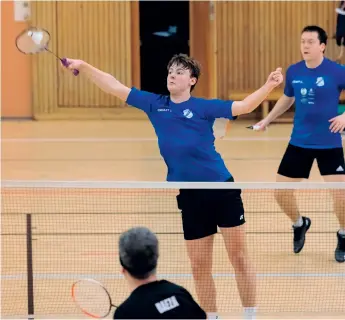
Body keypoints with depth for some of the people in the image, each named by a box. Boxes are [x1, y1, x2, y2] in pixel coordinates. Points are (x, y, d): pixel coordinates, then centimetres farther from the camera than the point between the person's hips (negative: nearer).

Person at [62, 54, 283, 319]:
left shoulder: (203, 107, 0)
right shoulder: (154, 104, 9)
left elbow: (244, 106, -7)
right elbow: (115, 87, 10)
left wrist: (269, 85, -22)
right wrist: (84, 67, 2)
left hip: (222, 187, -3)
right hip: (189, 196, 3)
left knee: (239, 256, 0)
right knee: (200, 267, 7)